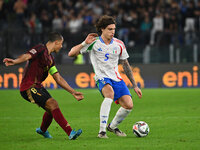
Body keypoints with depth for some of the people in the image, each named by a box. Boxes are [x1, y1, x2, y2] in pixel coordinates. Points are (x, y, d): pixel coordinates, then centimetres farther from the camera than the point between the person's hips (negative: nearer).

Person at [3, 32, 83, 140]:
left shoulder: (50, 59, 18)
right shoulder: (40, 49, -9)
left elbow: (59, 79, 19)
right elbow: (27, 56, -28)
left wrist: (73, 92, 17)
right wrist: (14, 61, -50)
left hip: (38, 86, 10)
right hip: (29, 87, -10)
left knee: (51, 109, 17)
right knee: (53, 104, -20)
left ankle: (42, 130, 46)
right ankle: (70, 133, -24)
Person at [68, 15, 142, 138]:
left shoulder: (119, 44, 6)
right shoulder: (94, 43, -6)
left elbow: (126, 65, 15)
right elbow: (71, 54, -9)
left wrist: (135, 86, 15)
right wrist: (85, 43, -21)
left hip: (117, 79, 5)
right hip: (102, 78, -5)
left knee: (129, 105, -12)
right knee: (110, 93, -37)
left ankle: (112, 126, 19)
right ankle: (102, 131, -34)